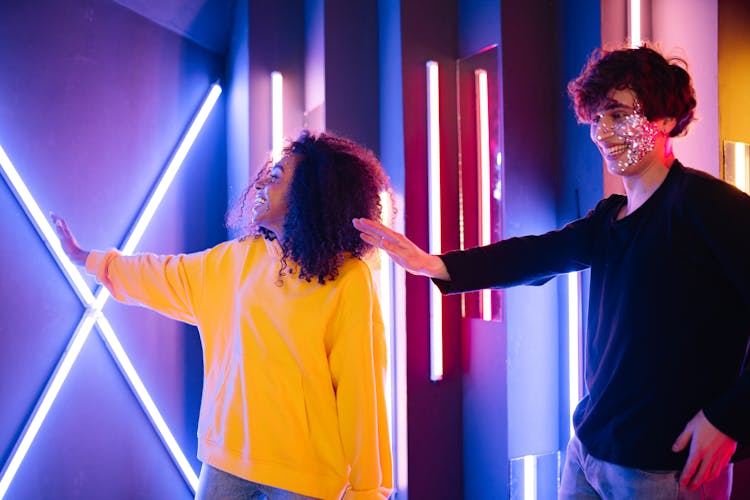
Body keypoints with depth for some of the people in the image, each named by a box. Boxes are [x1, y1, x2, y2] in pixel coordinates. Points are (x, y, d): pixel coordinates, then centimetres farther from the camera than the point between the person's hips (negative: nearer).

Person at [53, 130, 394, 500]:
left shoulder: (349, 281, -14)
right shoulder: (240, 258, 4)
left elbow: (361, 390, -13)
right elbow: (165, 276, 18)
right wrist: (85, 258, 25)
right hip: (227, 454, 5)